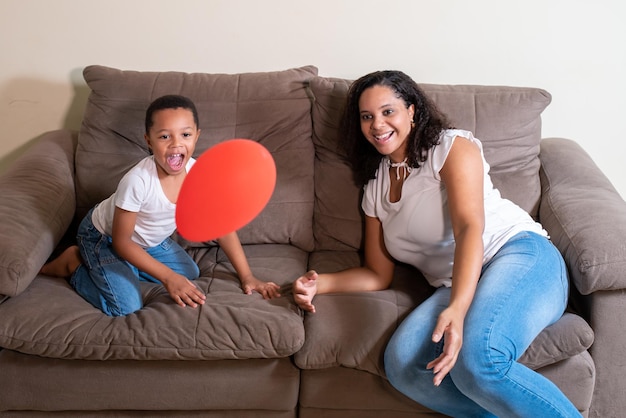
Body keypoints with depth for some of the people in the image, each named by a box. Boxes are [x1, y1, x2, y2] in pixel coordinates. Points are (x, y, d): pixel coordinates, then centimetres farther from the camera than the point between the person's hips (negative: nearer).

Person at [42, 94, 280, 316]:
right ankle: (75, 263, 2)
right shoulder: (137, 181, -37)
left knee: (190, 273, 6)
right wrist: (168, 277, -26)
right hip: (104, 237, -6)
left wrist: (246, 276, -14)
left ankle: (126, 267, 16)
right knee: (127, 305, -19)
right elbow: (121, 241, -24)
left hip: (149, 240, 6)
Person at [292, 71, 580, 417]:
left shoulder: (451, 147, 0)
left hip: (521, 256, -5)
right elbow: (378, 275, 19)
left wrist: (457, 310, -31)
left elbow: (469, 228, -15)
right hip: (456, 288, 6)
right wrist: (319, 283, 1)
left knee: (477, 359, -36)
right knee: (402, 364, -26)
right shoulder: (375, 187, 19)